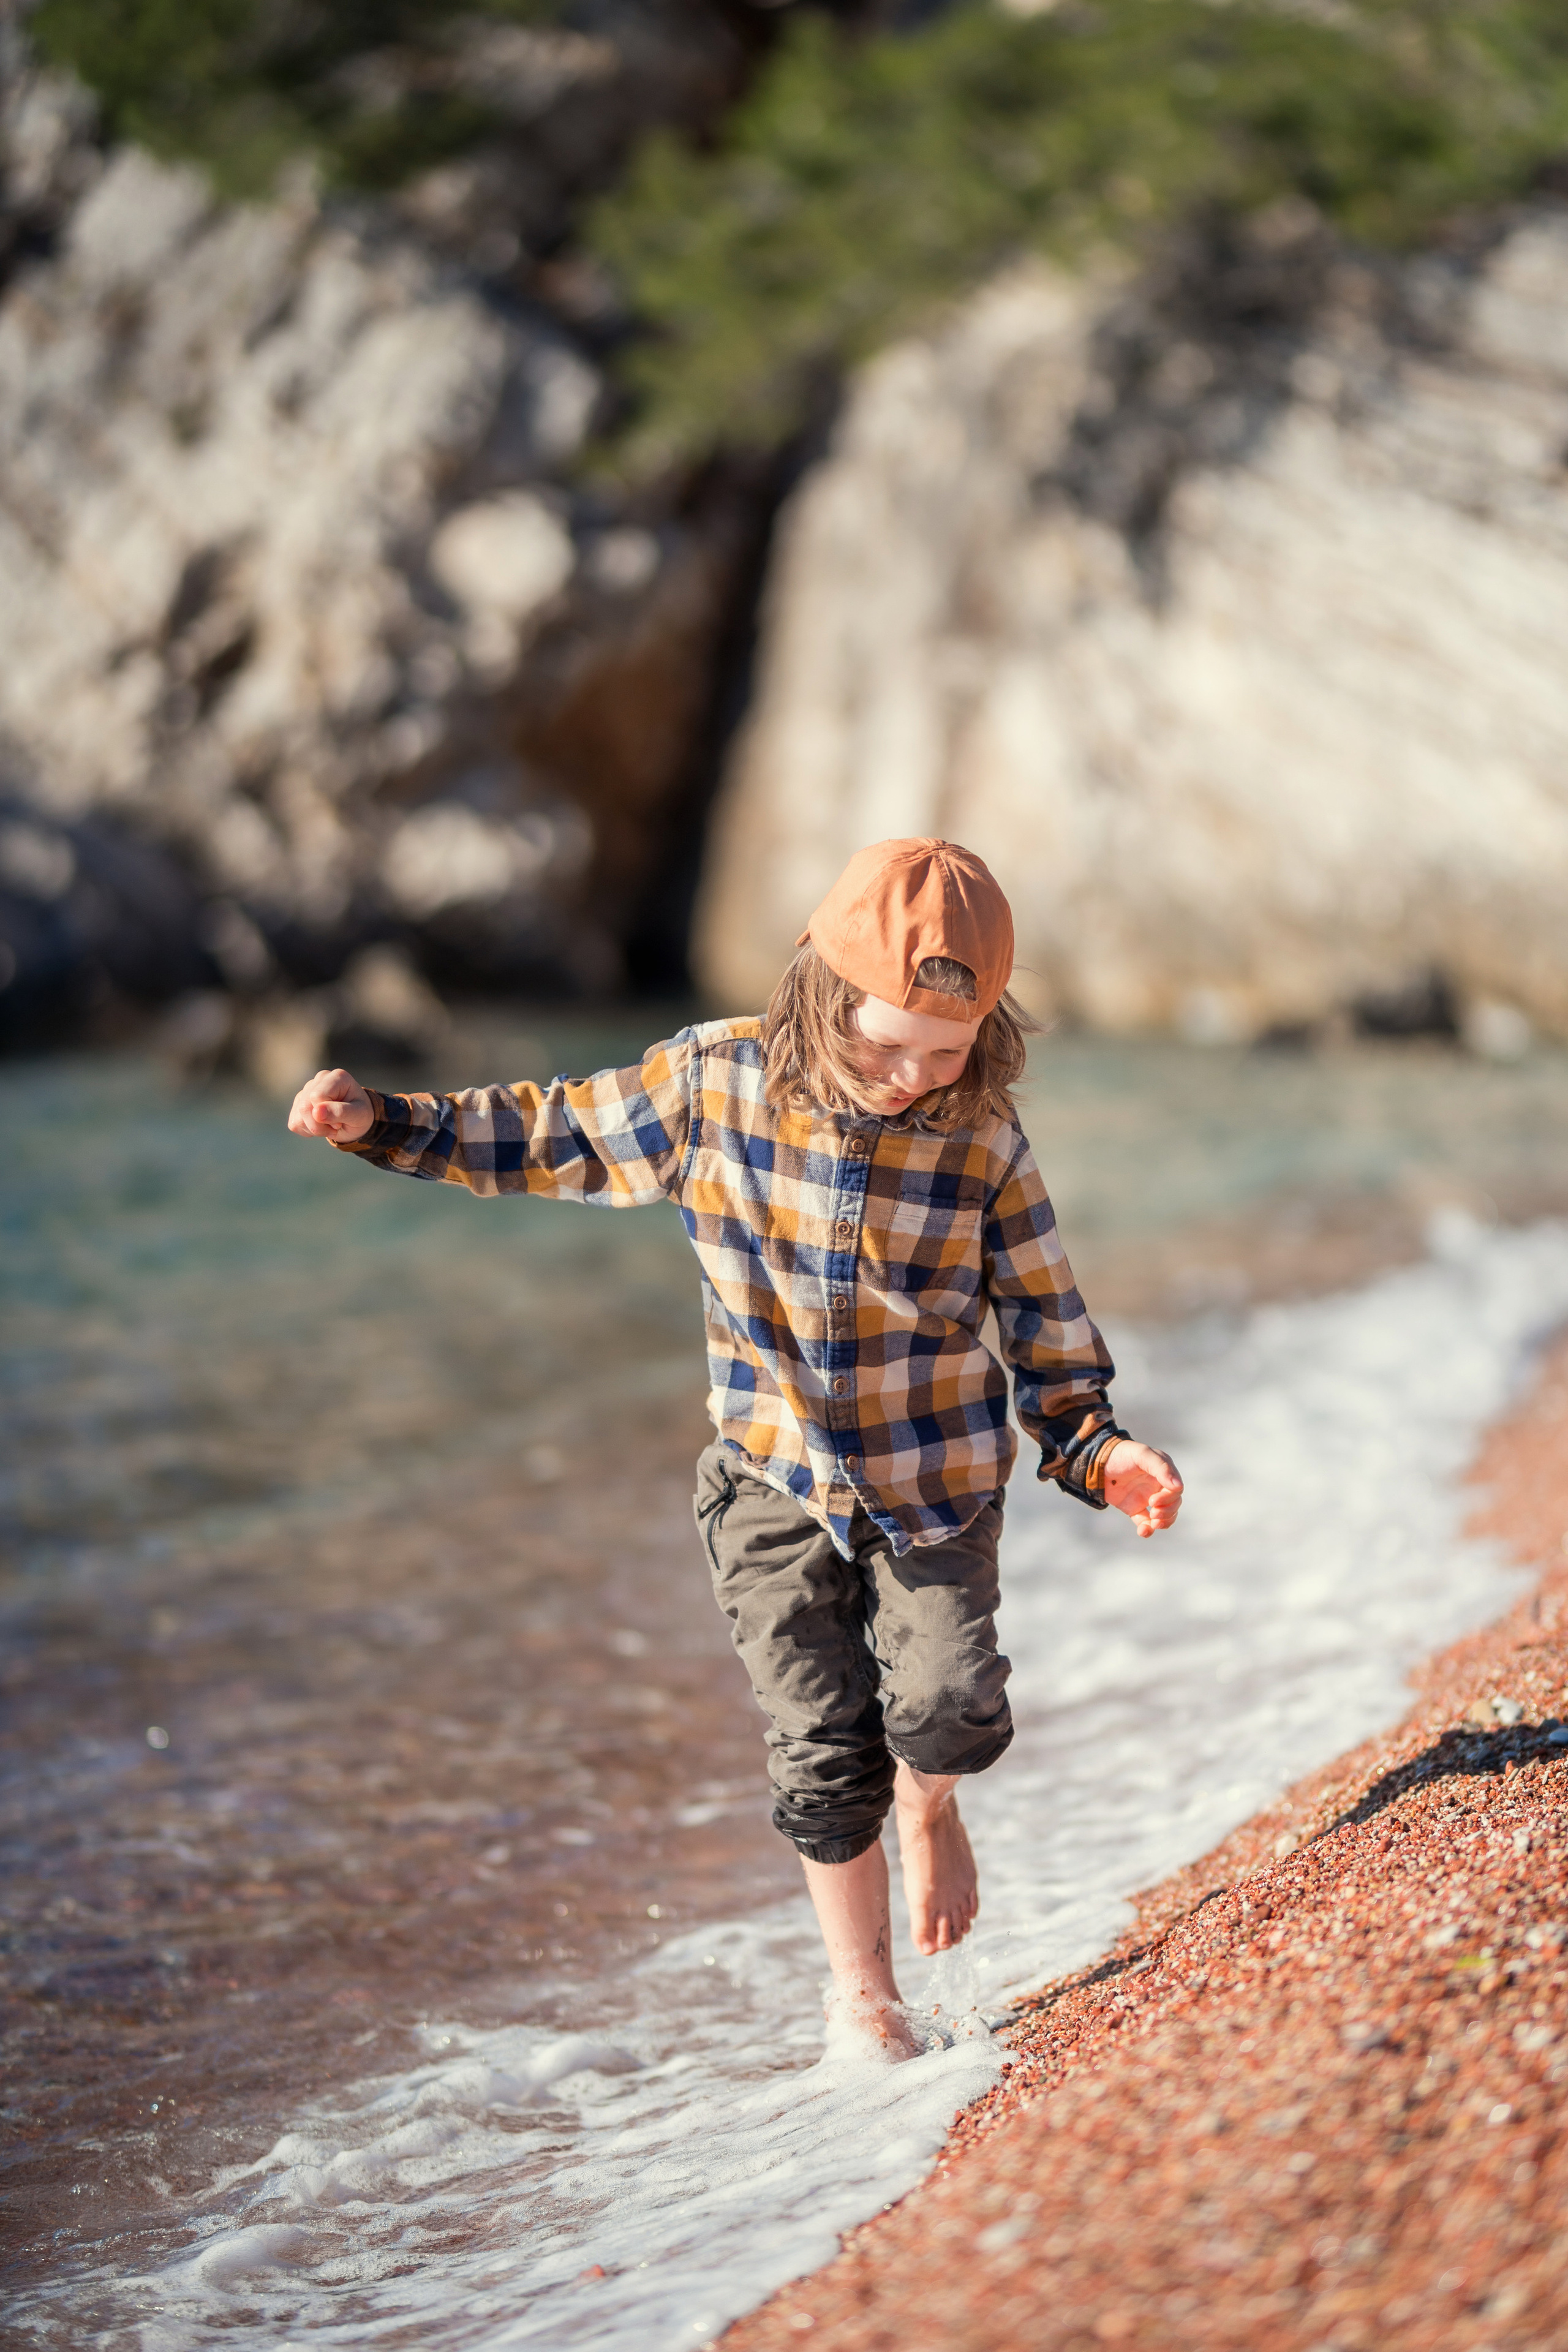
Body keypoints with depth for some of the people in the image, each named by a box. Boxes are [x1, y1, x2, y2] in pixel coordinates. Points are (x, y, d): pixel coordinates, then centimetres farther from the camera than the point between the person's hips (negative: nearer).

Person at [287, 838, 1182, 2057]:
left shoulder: (983, 1143, -11)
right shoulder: (714, 1083, -11)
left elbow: (1046, 1324, -1)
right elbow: (553, 1136, 3)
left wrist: (1099, 1452, -16)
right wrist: (381, 1123, -4)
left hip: (937, 1476, -1)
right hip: (780, 1482, 1)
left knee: (948, 1708, -19)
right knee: (823, 1754, 2)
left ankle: (929, 1801, 19)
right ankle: (863, 1991, 25)